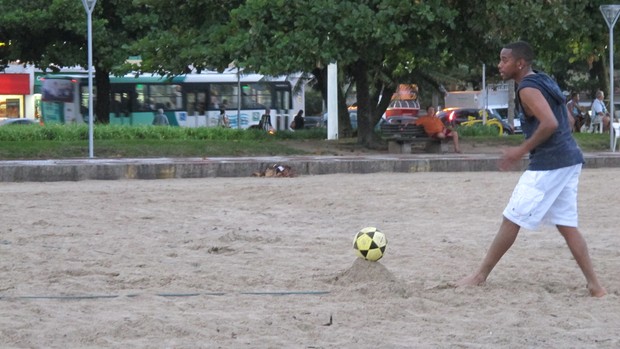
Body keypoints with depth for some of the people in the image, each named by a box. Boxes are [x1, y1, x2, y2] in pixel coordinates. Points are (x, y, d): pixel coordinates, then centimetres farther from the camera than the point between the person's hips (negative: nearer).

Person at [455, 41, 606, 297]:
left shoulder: (527, 89, -13)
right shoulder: (543, 82, 16)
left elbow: (550, 124, -26)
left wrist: (522, 150, -16)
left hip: (548, 164, -9)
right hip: (569, 160, 9)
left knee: (512, 219, -1)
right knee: (566, 225, 9)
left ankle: (481, 276, 6)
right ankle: (594, 285, 3)